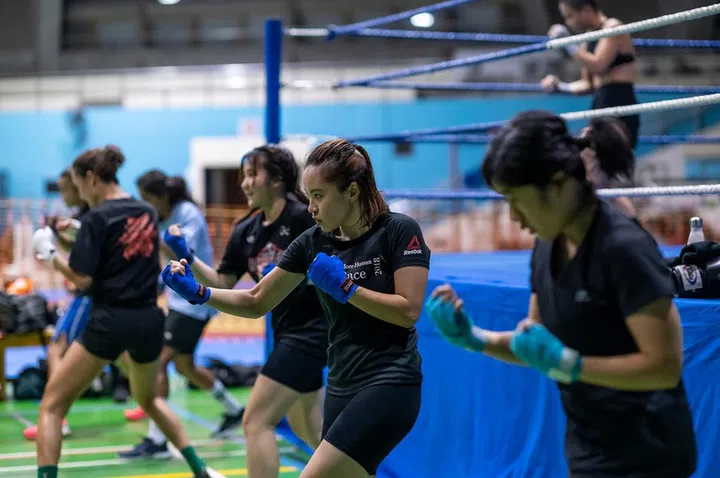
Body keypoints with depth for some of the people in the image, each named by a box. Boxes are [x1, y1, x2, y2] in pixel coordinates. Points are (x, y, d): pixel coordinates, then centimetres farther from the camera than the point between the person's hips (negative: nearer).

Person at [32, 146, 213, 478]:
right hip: (149, 319, 7)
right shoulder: (147, 213, 9)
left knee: (52, 405, 3)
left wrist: (51, 256, 2)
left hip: (110, 320, -7)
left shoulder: (97, 218, -10)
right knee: (148, 398, 30)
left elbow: (83, 279, -14)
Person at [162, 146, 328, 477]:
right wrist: (187, 257, -8)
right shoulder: (246, 231, 5)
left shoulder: (304, 217, -16)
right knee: (308, 430, 21)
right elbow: (222, 284, 6)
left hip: (311, 330, -9)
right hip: (287, 332, 9)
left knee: (256, 421, -12)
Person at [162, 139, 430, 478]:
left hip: (390, 386, -7)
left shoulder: (399, 231, -10)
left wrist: (344, 288, -17)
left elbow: (408, 310, -14)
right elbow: (256, 302, 8)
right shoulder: (313, 242, 4)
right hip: (341, 387, 7)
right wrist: (197, 293, -5)